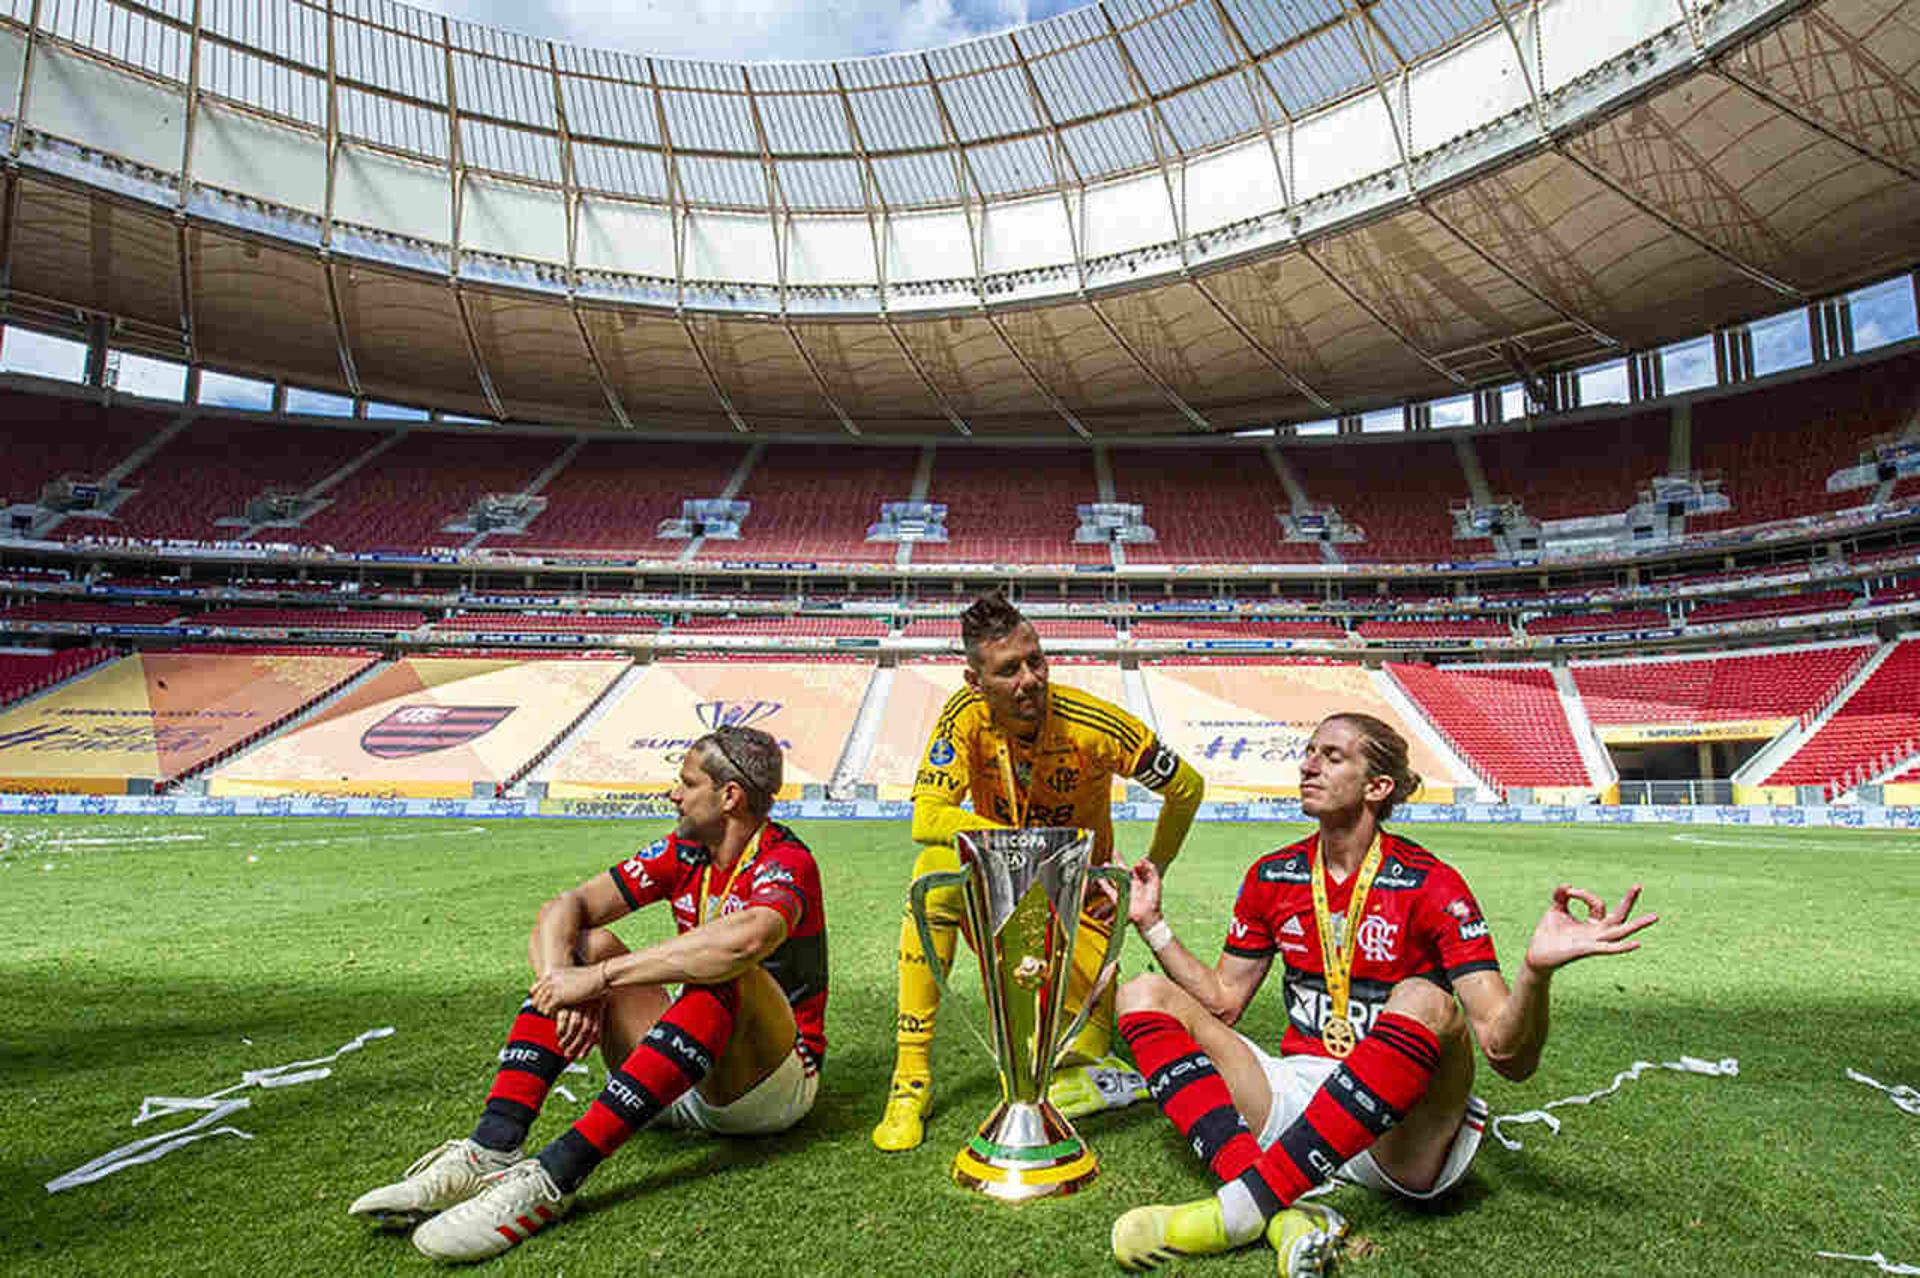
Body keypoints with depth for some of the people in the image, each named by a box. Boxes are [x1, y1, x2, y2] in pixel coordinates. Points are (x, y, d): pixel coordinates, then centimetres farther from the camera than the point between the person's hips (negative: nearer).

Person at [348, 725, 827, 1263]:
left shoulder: (786, 863, -18)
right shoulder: (685, 852, 4)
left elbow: (743, 941, -41)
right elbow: (566, 907, -3)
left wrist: (600, 977, -35)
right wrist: (561, 982, -23)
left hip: (774, 1085, -7)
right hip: (683, 1093, 7)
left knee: (723, 976, -35)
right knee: (587, 945, -7)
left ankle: (556, 1176, -35)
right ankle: (490, 1151, -21)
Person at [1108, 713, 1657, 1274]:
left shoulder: (1430, 886, -11)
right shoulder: (1271, 876, 4)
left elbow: (1509, 1056, -17)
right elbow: (1222, 1000, 12)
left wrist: (1537, 969, -35)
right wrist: (1152, 924, 5)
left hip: (1401, 1142, -4)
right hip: (1296, 1097, 5)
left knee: (1425, 1002, -34)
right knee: (1146, 994, -10)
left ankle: (1241, 1209, -34)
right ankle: (1280, 1215, -30)